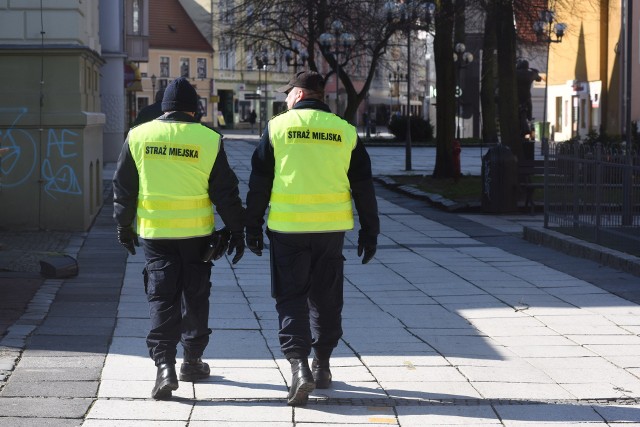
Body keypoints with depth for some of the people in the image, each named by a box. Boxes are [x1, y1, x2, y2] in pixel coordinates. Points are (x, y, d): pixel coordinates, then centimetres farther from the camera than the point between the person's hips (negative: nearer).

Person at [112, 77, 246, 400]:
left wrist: (123, 225, 17)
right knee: (195, 295, 14)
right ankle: (192, 361, 22)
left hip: (154, 231, 1)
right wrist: (236, 229, 7)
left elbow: (123, 187, 5)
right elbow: (226, 191, -2)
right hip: (196, 232, 0)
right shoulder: (209, 140, -6)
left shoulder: (138, 136, -1)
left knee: (161, 297, 2)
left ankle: (164, 365, -12)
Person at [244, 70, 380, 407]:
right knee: (326, 298, 15)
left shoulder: (277, 127, -2)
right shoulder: (345, 132, 5)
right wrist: (369, 232, 13)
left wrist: (252, 228, 6)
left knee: (291, 297, 2)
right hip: (332, 228, 3)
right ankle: (321, 366, 24)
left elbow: (259, 184, -1)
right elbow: (363, 187, 6)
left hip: (287, 228, -2)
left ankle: (298, 364, -15)